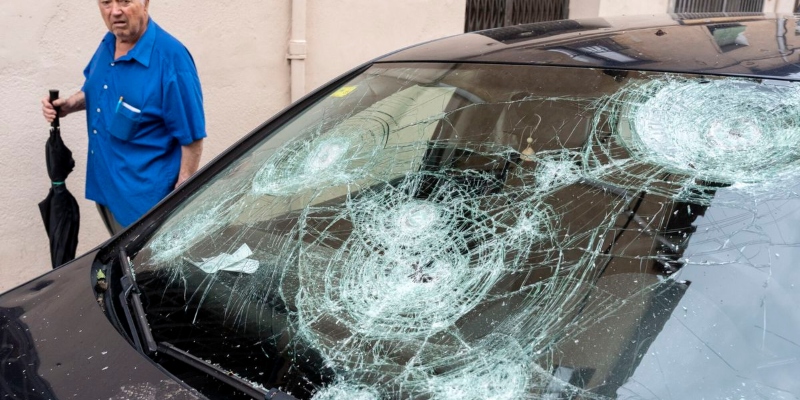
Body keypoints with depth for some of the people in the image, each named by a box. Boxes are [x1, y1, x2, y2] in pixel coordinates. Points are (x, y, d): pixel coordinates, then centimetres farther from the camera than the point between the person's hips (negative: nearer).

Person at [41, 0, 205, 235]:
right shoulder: (108, 43, 1)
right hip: (104, 184, 8)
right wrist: (68, 105, 1)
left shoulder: (170, 57, -23)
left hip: (144, 196, -8)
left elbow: (192, 136, -20)